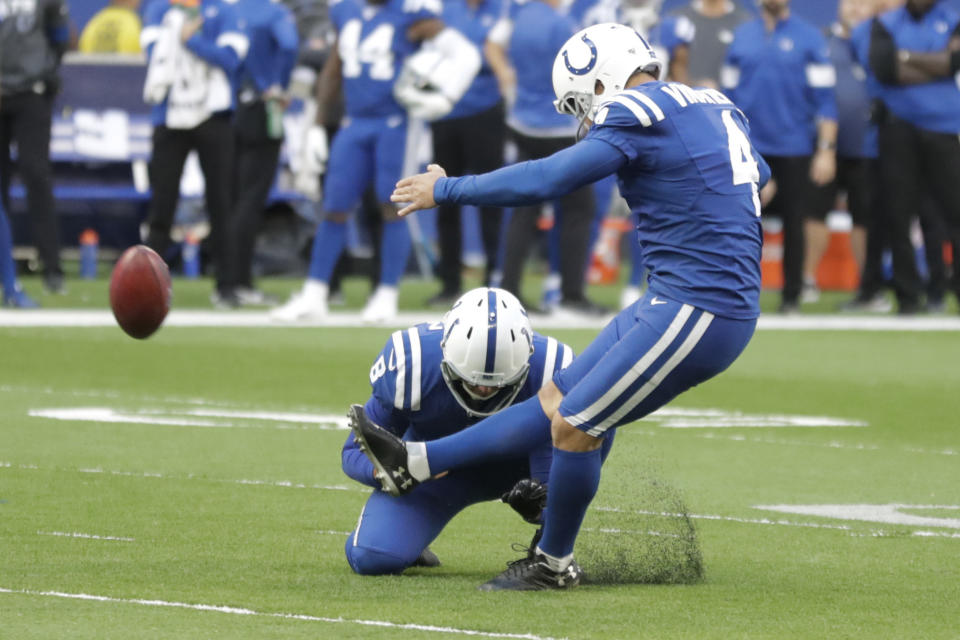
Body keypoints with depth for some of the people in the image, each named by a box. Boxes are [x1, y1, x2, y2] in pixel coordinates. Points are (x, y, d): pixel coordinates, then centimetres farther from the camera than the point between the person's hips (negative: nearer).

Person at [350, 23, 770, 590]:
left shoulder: (637, 117, -13)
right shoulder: (718, 108, 14)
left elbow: (545, 180, -14)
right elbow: (757, 176, 33)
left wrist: (444, 190, -3)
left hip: (696, 312, -9)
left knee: (576, 426, 0)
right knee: (558, 400, 13)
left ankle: (554, 565, 16)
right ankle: (415, 464, 18)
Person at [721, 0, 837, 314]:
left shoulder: (809, 38, 0)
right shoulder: (742, 36, 8)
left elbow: (824, 98, -2)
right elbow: (730, 93, 13)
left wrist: (826, 149, -8)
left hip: (795, 148, -2)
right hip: (749, 147, 2)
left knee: (794, 226, 3)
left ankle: (791, 297, 12)